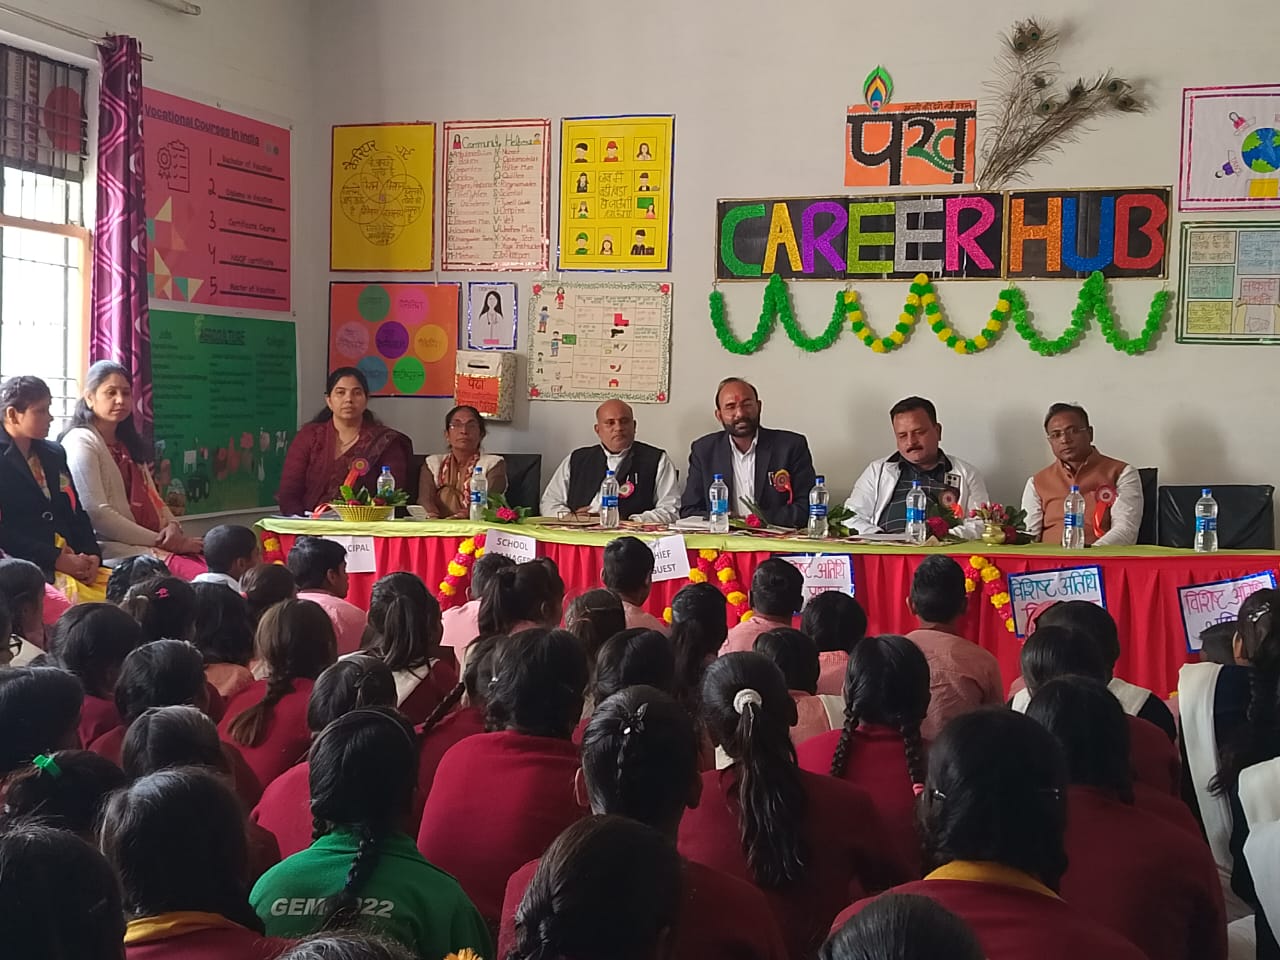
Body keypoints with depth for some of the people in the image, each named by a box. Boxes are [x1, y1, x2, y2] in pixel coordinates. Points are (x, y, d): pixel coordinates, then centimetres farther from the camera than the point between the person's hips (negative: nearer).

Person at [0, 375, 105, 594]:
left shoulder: (54, 453, 20)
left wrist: (92, 555, 0)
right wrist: (56, 559, -16)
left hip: (73, 561, 7)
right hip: (26, 565, -7)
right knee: (77, 594, -34)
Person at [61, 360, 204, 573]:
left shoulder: (129, 444, 26)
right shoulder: (80, 442, -2)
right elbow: (97, 514, -12)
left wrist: (172, 526, -2)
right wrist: (158, 540, -13)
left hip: (153, 544, 8)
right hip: (112, 548, -8)